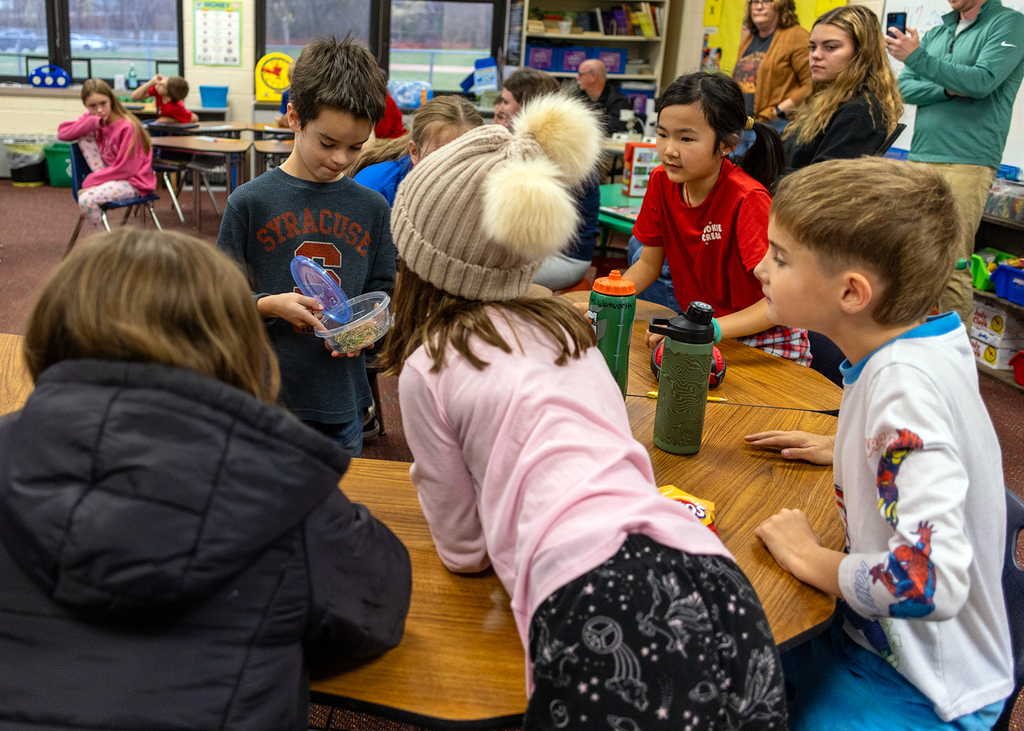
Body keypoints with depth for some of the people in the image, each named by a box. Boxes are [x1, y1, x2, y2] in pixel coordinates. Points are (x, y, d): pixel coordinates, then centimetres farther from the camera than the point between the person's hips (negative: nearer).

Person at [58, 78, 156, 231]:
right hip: (112, 174, 7)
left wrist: (90, 182, -17)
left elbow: (125, 169, -19)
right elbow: (62, 132, -6)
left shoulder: (127, 127, -19)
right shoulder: (92, 118, 3)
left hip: (133, 182, -7)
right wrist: (92, 123, -20)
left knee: (86, 200, -26)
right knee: (85, 137, -3)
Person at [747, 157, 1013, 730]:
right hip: (879, 634, 8)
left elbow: (930, 581, -38)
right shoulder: (933, 335, -4)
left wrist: (811, 557, -22)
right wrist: (844, 451, 10)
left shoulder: (905, 383, -31)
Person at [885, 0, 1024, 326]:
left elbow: (982, 81, -15)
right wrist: (949, 89, -9)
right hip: (919, 158, 6)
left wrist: (917, 57, -17)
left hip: (967, 162, -6)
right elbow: (905, 87, 9)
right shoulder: (935, 34, 18)